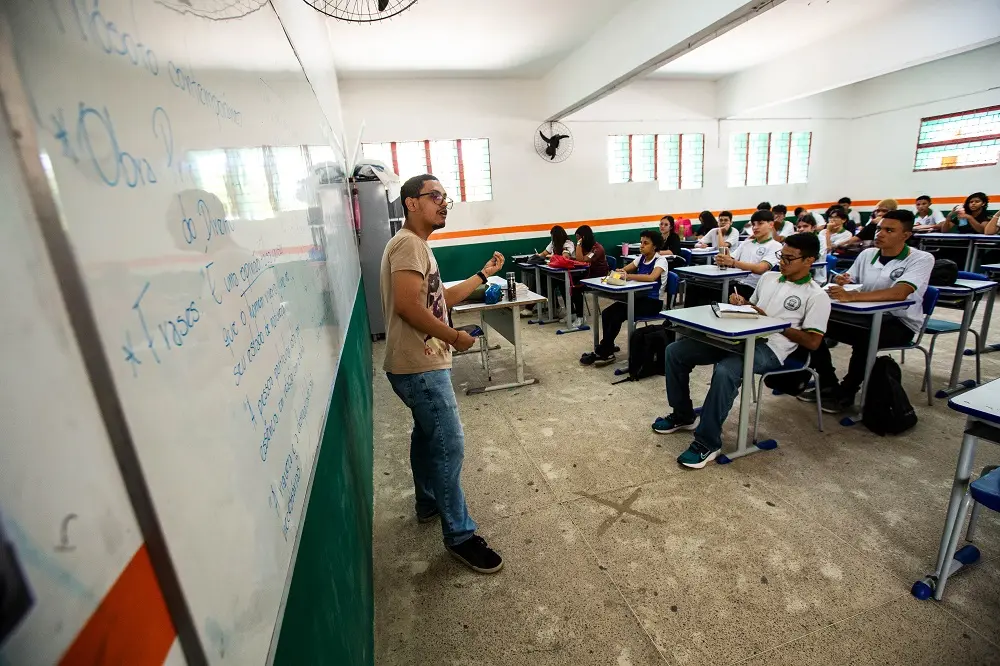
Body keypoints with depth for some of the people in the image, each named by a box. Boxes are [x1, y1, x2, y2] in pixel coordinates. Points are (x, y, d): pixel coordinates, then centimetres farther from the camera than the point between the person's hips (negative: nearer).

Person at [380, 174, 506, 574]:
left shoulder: (418, 246, 17)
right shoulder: (408, 243, -16)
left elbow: (439, 300, 17)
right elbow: (408, 305, -28)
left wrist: (483, 275, 17)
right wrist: (455, 337, -18)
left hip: (421, 363, 11)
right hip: (419, 366, -11)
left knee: (427, 433, 23)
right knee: (449, 446, -5)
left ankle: (428, 503, 42)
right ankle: (460, 536, 9)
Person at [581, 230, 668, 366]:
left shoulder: (661, 260, -13)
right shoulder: (641, 258, 9)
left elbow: (651, 277, -32)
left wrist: (628, 276, -33)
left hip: (653, 302, -7)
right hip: (639, 297, 7)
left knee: (617, 316, -24)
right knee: (606, 313, -12)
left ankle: (601, 353, -13)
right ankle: (607, 351, -5)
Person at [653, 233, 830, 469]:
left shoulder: (817, 297, 0)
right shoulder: (769, 277, 19)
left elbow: (813, 342, -5)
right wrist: (741, 303, 6)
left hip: (769, 348, -7)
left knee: (725, 372, -39)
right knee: (674, 351, -8)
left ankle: (707, 443, -24)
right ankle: (682, 415, 7)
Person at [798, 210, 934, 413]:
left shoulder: (921, 259, -11)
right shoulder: (867, 254, 6)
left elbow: (899, 293, -29)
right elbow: (848, 282, 13)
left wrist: (851, 296, -41)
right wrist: (840, 282, -14)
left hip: (900, 323, -6)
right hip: (866, 316, 6)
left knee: (863, 338, -37)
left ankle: (846, 392, -12)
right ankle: (829, 385, 0)